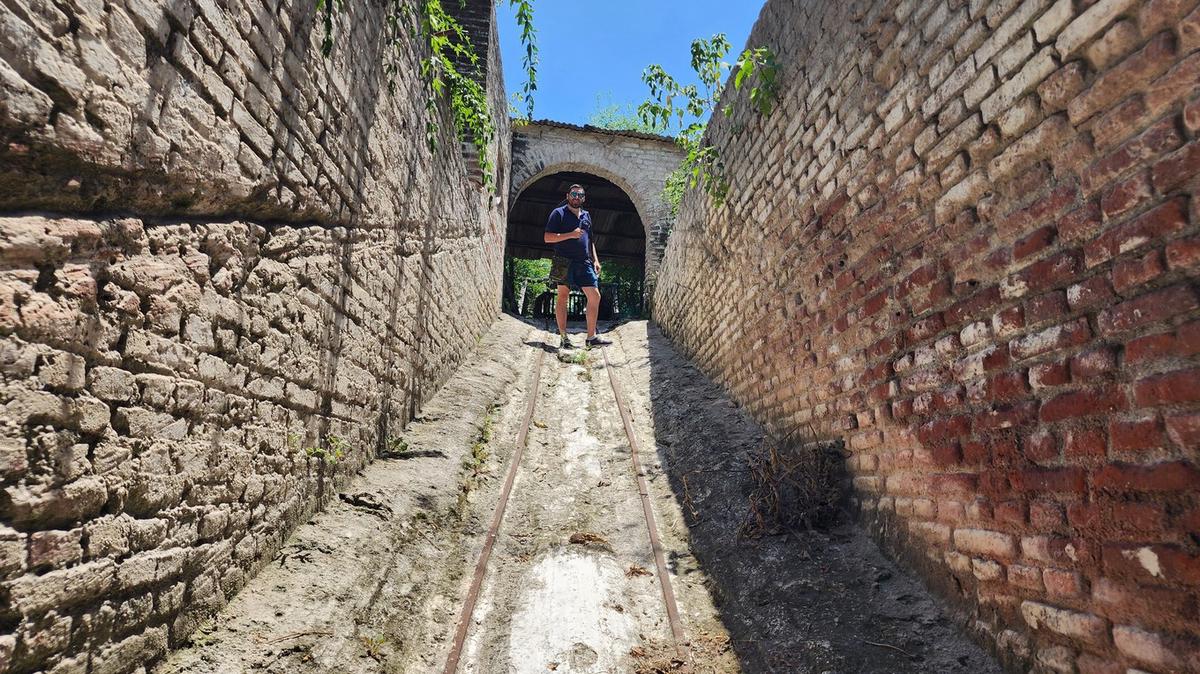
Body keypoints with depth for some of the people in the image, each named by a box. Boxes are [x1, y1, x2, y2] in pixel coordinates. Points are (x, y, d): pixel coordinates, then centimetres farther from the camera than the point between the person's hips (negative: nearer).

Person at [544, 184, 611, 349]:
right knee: (562, 297, -3)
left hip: (584, 262, 6)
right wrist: (570, 235, -14)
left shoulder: (586, 216, 20)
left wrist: (595, 260, 14)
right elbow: (548, 237, -6)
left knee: (595, 296, -1)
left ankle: (591, 337, 4)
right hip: (564, 261, -5)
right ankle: (563, 338, 1)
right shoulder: (558, 213, 1)